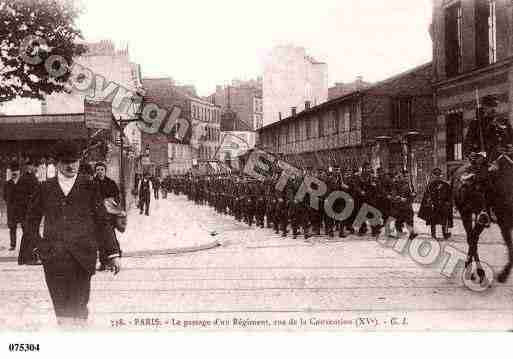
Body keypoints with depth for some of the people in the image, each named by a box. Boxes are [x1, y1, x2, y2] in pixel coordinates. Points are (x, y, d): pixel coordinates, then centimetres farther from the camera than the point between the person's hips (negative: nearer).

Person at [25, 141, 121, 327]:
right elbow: (32, 219, 20)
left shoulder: (89, 188, 5)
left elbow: (103, 222, 6)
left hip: (82, 257, -1)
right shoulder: (45, 189, 10)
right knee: (61, 307, 3)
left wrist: (113, 254, 4)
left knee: (79, 305, -5)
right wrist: (38, 243, 8)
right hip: (53, 257, 2)